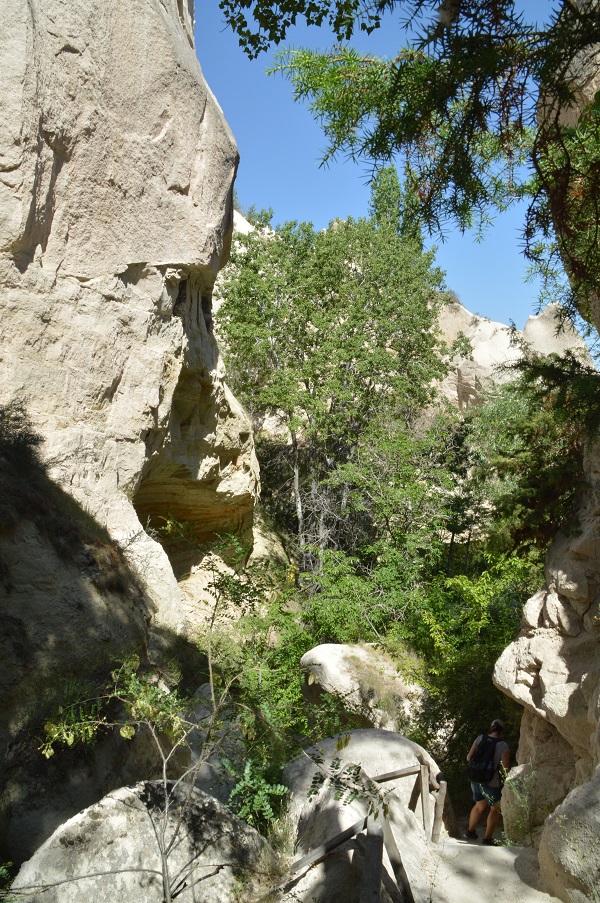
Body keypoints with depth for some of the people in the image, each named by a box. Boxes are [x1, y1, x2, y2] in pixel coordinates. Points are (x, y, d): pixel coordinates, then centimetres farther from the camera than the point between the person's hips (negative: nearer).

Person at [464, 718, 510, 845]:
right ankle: (487, 838, 24)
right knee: (495, 809, 20)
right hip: (491, 783, -5)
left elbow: (469, 758, 1)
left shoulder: (480, 738, -4)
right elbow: (505, 769, -18)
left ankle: (470, 831, 36)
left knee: (479, 805, 27)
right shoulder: (503, 745, -16)